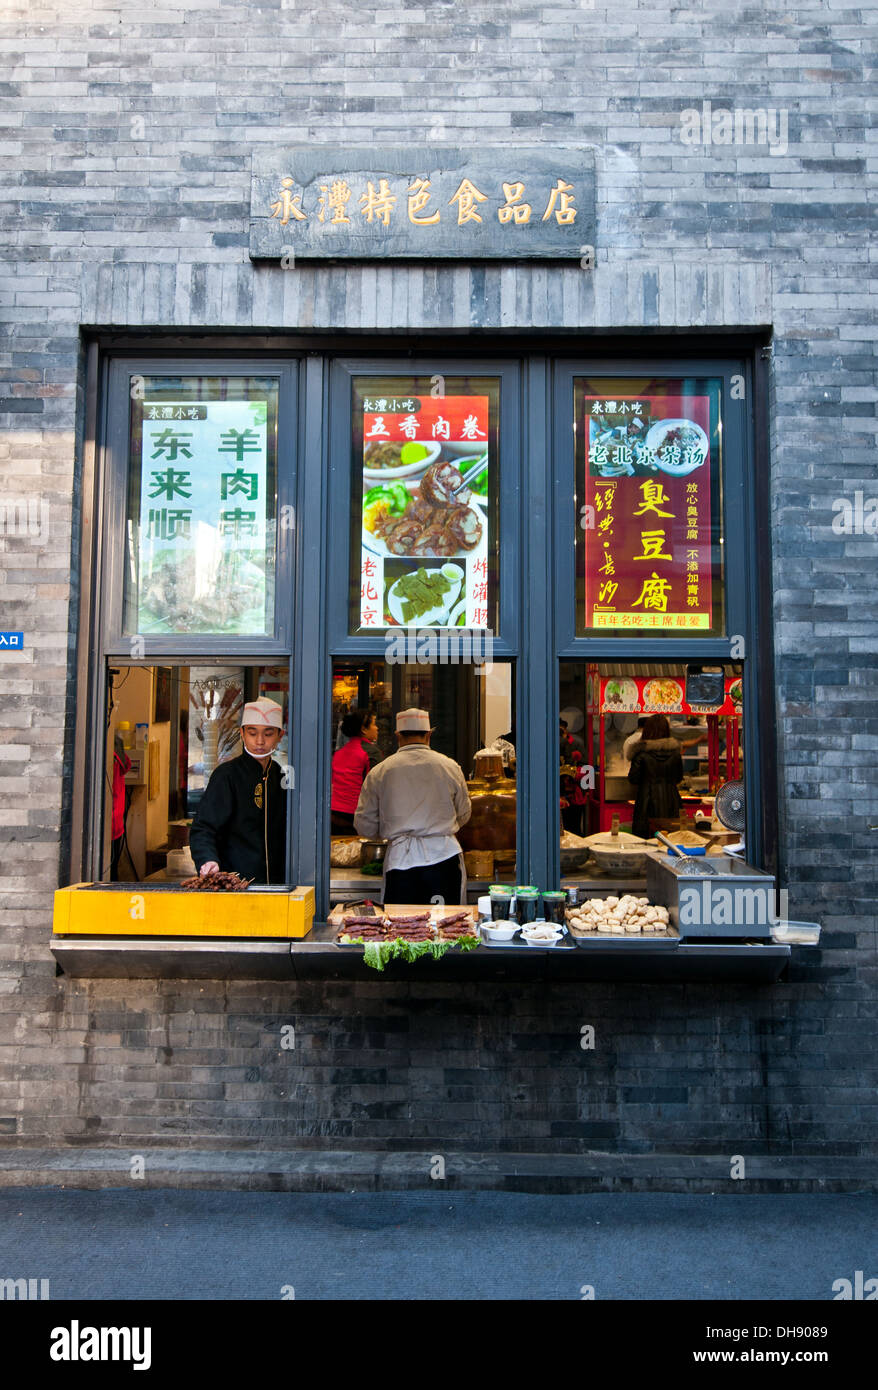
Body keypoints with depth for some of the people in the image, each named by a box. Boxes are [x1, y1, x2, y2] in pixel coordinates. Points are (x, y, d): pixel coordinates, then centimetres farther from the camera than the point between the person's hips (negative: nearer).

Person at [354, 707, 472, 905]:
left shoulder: (380, 771, 1)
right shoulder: (450, 766, 3)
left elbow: (365, 826, 6)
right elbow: (464, 814, 16)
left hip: (400, 859, 0)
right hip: (444, 855, 0)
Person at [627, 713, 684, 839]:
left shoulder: (642, 750, -10)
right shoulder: (674, 749, -1)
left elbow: (633, 778, -5)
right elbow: (679, 777, 9)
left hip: (648, 799, -3)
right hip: (670, 800, 3)